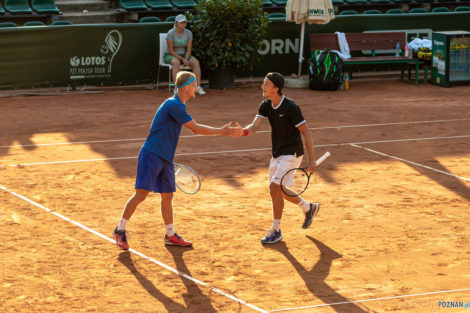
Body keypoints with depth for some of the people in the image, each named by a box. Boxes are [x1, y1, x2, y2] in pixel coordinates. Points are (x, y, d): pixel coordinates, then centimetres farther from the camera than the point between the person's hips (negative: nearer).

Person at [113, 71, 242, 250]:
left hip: (165, 159, 10)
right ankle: (120, 230, 1)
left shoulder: (178, 105, 14)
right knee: (141, 194, -9)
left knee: (167, 196, 11)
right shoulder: (173, 105, -17)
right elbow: (196, 128, -18)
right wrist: (223, 131, -14)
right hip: (151, 156, -10)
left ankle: (170, 235, 20)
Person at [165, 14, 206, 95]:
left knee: (196, 62, -26)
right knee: (176, 63, -40)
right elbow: (170, 51, -19)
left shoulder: (189, 33, -6)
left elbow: (189, 50, -4)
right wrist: (183, 60, -24)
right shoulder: (170, 33, -19)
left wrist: (186, 60, -23)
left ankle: (198, 87, -30)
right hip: (171, 56, -4)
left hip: (184, 56, 4)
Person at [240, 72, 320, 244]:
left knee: (274, 188, -15)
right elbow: (254, 127, -11)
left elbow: (306, 132, -17)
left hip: (291, 154, -8)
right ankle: (308, 208, 41)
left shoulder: (291, 107, -22)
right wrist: (241, 132, -35)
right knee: (278, 190, 18)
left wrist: (311, 160, -16)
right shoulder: (266, 106, -2)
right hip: (277, 154, 8)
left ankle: (276, 231, -2)